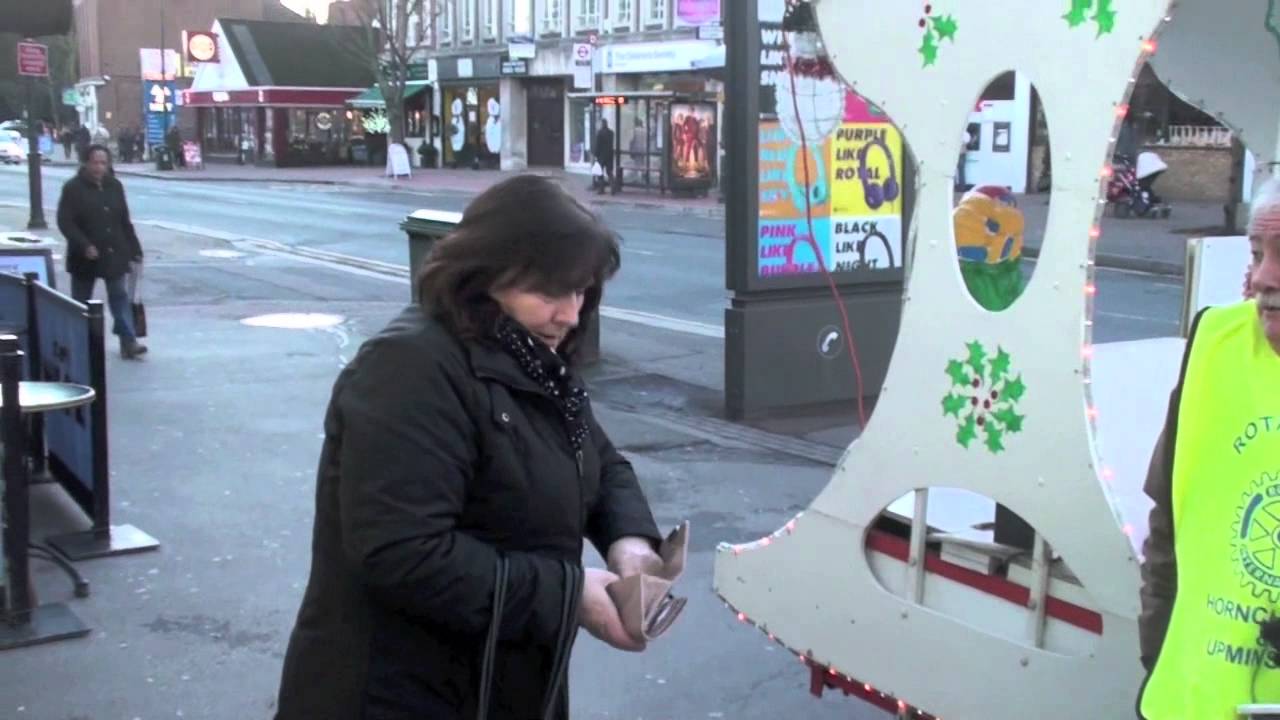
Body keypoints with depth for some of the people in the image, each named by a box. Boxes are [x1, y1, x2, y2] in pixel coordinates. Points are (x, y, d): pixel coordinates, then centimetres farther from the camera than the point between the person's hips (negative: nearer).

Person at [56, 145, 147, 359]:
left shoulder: (115, 186, 7)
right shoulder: (73, 188, -7)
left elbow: (125, 222, 12)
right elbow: (65, 222, -13)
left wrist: (135, 250, 9)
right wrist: (84, 245, -24)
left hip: (115, 254, 3)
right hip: (85, 256, -3)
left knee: (120, 297, 0)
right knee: (81, 301, 8)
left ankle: (128, 342, -1)